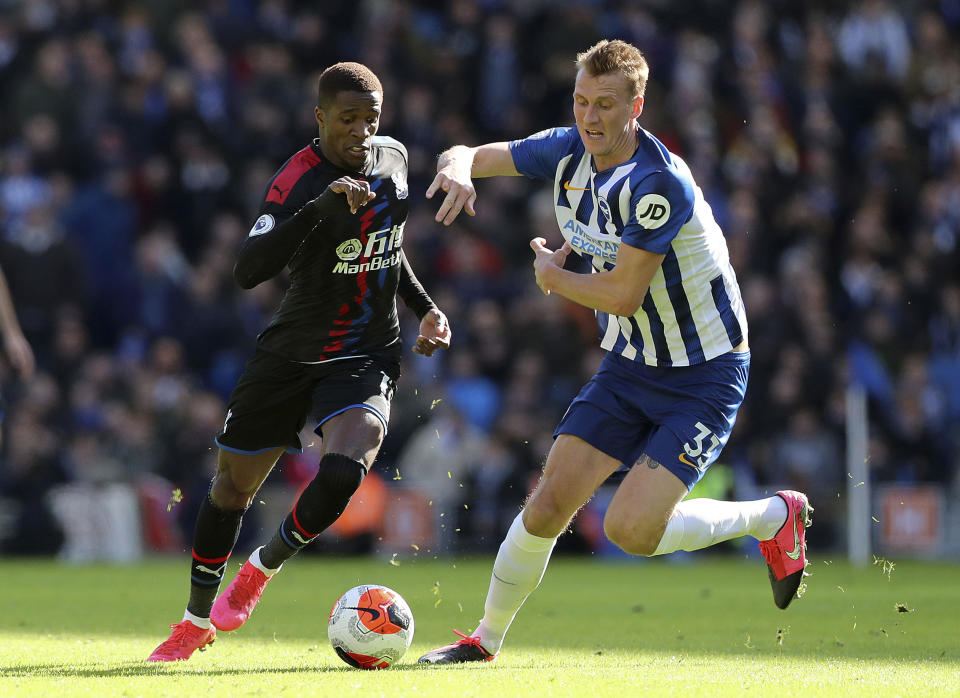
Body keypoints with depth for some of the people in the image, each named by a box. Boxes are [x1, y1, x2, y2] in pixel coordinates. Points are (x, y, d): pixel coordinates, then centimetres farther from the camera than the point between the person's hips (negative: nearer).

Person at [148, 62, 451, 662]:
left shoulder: (393, 158, 2)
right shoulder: (298, 181, -17)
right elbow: (249, 270, -32)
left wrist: (425, 307, 13)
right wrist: (320, 208, -39)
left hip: (368, 356, 2)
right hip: (293, 353, -2)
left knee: (342, 473, -24)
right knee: (234, 483, 8)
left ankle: (263, 568, 5)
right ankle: (197, 620, 31)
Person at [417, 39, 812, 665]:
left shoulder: (661, 182, -28)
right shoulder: (567, 151, -4)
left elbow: (622, 293, -27)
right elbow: (470, 156, 4)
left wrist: (553, 274, -7)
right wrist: (458, 170, -21)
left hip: (705, 374, -6)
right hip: (630, 363, 7)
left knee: (631, 530, -16)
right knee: (550, 504, -2)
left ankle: (772, 517, 7)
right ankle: (486, 639, 17)